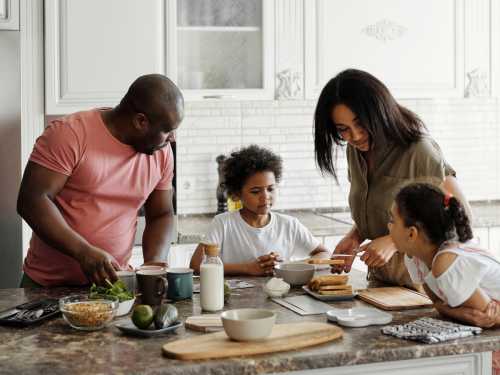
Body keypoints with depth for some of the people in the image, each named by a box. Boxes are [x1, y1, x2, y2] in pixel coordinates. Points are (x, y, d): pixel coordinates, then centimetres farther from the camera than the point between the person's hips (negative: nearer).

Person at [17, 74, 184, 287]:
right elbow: (31, 200, -17)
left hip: (113, 280, 4)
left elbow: (161, 216, 14)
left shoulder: (162, 152, 5)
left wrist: (153, 263, -6)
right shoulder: (70, 133, -13)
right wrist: (84, 253, -26)